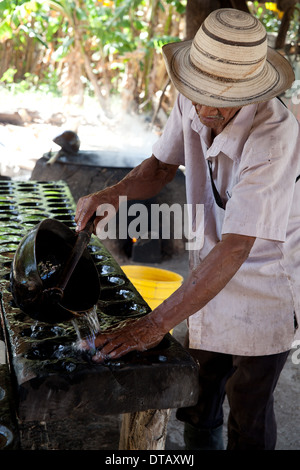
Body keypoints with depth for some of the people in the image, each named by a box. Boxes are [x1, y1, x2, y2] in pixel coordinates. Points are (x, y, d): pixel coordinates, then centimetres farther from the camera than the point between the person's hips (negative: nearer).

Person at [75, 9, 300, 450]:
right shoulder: (192, 103, -14)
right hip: (210, 265, 6)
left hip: (265, 280, -5)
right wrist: (114, 192, -20)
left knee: (248, 412, 10)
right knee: (197, 396, 20)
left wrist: (157, 322, -39)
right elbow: (161, 166, 2)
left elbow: (234, 249, -37)